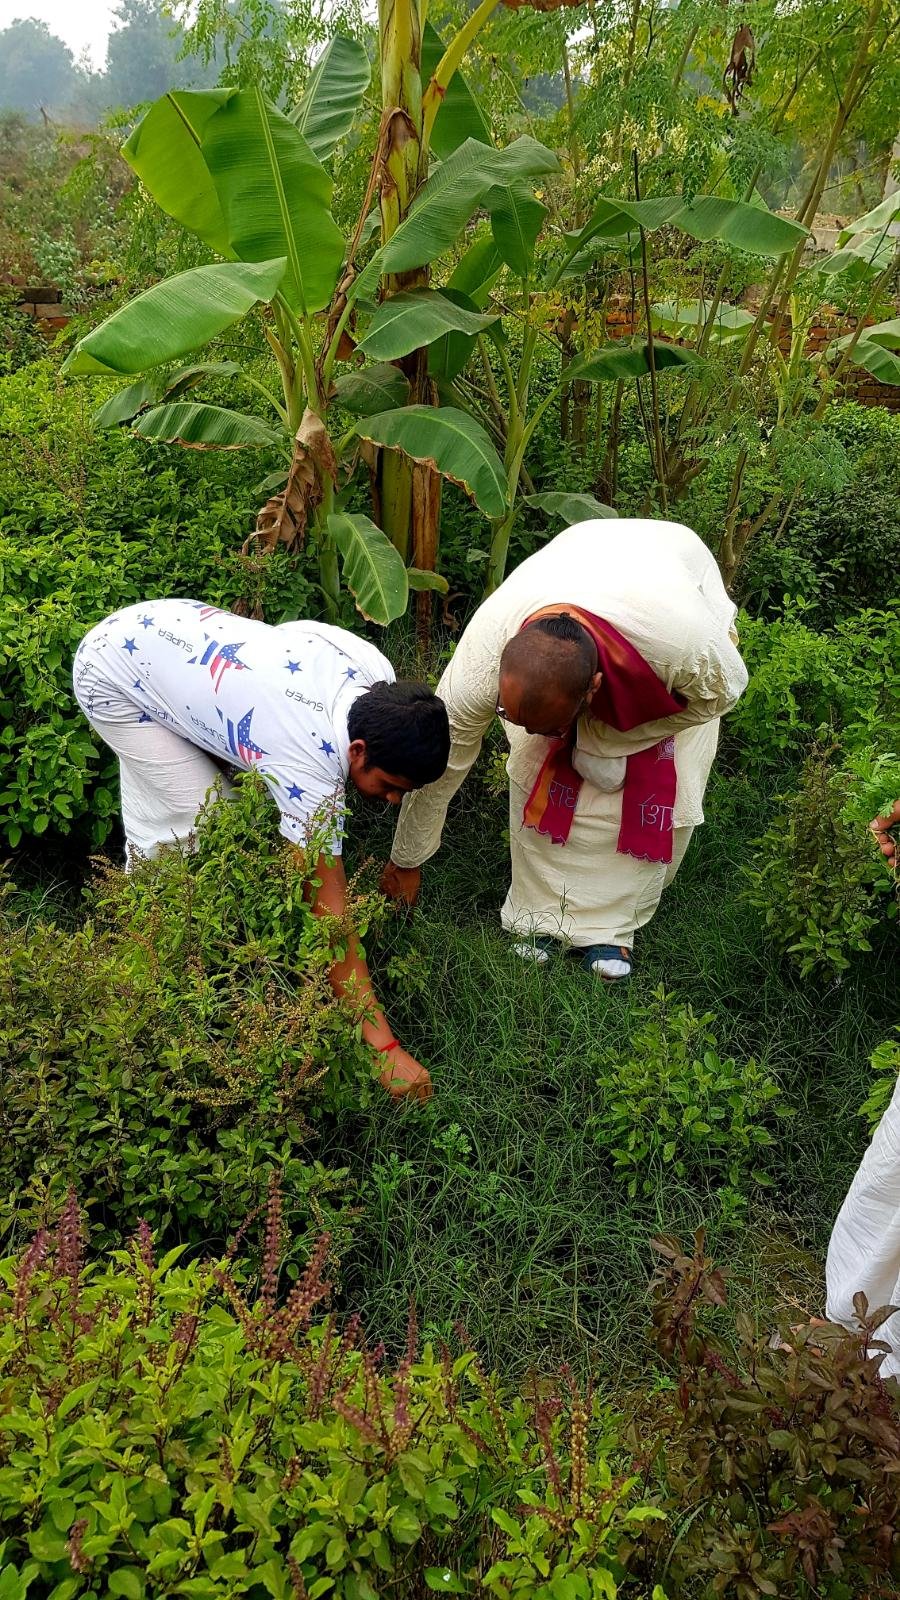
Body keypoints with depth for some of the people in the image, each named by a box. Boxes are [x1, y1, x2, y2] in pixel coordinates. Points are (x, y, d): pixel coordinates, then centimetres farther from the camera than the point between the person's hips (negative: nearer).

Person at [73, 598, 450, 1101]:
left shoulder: (380, 674, -18)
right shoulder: (309, 771, -38)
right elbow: (330, 914, -35)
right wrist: (384, 1046, -31)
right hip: (110, 676, -8)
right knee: (202, 825, -12)